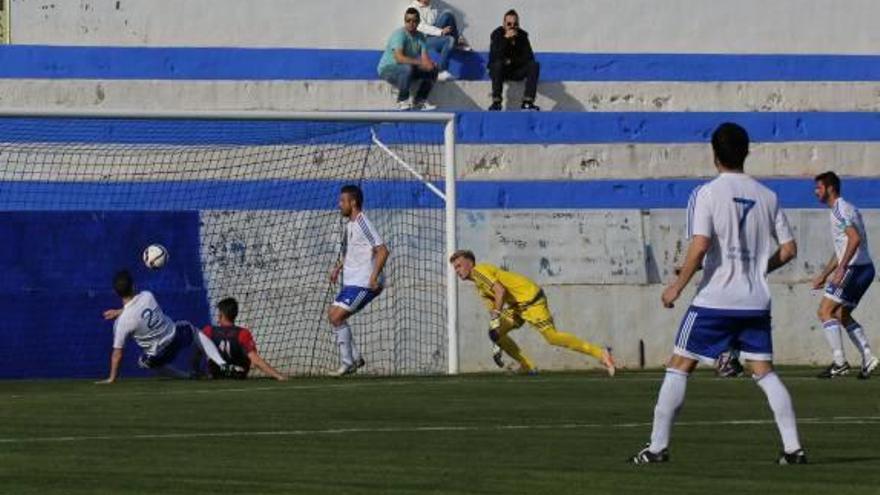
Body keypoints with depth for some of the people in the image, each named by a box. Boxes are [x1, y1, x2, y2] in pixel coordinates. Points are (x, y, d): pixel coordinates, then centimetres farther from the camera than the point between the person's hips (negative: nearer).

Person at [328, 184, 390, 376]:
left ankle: (347, 363, -8)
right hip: (351, 281, 10)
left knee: (337, 317, -14)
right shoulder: (350, 224, 13)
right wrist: (339, 267, 21)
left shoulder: (362, 224, -17)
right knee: (333, 314, 13)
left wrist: (374, 278, -26)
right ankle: (355, 358, 18)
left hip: (363, 284, -10)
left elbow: (383, 251, -23)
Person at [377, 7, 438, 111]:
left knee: (432, 70, -8)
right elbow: (399, 58, -35)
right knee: (407, 68, -38)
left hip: (408, 69, 7)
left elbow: (425, 58, -8)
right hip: (387, 68, -7)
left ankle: (419, 101, 1)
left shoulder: (420, 37, 0)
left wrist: (429, 63, -33)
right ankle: (402, 101, -21)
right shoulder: (399, 34, -22)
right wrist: (419, 62, -39)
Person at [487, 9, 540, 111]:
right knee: (497, 64, -35)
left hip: (516, 72, 3)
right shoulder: (497, 34, -12)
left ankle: (527, 102, -27)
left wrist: (511, 61, -15)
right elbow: (495, 57, -25)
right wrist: (506, 39, -32)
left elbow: (528, 57, -5)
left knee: (534, 65, -21)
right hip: (500, 70, -3)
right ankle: (496, 102, -37)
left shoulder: (522, 35, -3)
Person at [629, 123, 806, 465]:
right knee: (764, 372, 9)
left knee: (679, 368, 5)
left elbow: (700, 245, -18)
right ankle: (793, 447, 0)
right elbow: (788, 249, 8)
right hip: (756, 301, 4)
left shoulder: (707, 194, -7)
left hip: (715, 299, -4)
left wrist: (678, 285, -7)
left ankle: (657, 447, 3)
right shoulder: (767, 196, 7)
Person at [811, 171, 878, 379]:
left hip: (854, 268, -10)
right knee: (842, 315, 16)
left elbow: (855, 239, -25)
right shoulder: (843, 209, 22)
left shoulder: (840, 210, -11)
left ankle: (840, 363, -14)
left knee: (825, 311, -9)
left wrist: (841, 269, -29)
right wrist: (824, 276, 31)